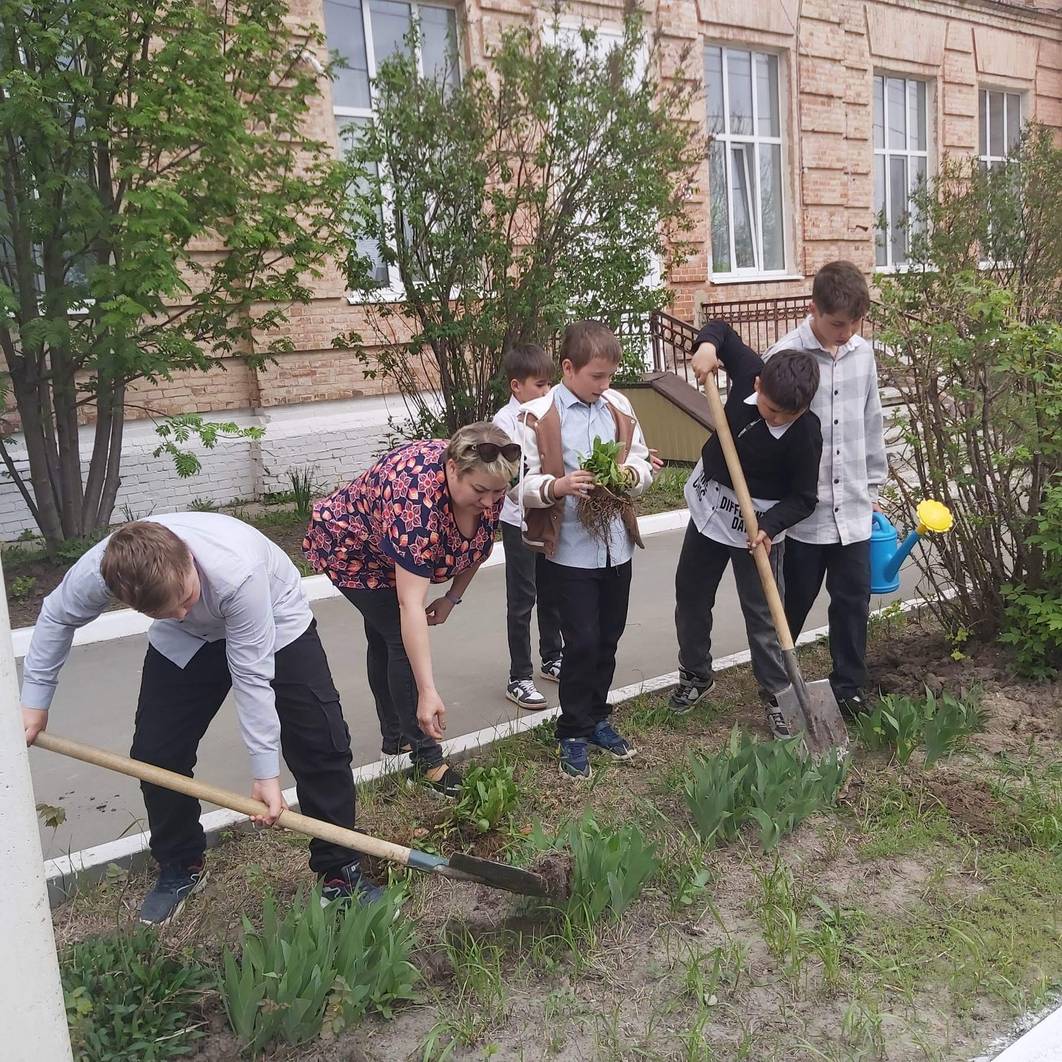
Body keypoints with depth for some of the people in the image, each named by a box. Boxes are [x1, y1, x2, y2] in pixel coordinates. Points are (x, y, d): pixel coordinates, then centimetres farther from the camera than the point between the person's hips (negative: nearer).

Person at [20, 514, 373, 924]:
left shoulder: (237, 572, -44)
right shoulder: (98, 571, -31)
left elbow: (251, 675, -33)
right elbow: (57, 617, -6)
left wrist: (265, 773, -26)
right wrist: (33, 701, 1)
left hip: (273, 624, -3)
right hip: (184, 642, 4)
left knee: (322, 744, -12)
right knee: (154, 752, -3)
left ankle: (338, 871, 5)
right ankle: (179, 867, 22)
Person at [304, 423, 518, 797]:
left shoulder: (487, 481, -24)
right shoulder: (416, 498, -44)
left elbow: (476, 543, -2)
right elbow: (411, 606, -45)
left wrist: (452, 598, -1)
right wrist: (427, 691, -46)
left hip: (395, 555, 7)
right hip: (351, 547, -7)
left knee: (384, 638, 18)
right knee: (402, 638, -13)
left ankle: (395, 737, 31)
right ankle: (426, 758, -5)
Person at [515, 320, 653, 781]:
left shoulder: (619, 407, 5)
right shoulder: (537, 416, -10)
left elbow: (644, 464, 11)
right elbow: (521, 484, -10)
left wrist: (631, 474, -11)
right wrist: (557, 486, -29)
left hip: (616, 545, 5)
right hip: (570, 550, -5)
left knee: (608, 639, 15)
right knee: (582, 642, -1)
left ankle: (597, 720, 34)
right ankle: (574, 734, 17)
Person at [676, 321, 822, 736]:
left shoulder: (806, 434, -27)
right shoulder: (748, 372, -17)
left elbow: (802, 498, -17)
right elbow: (722, 328, 1)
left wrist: (769, 525, -32)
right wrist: (707, 345, -19)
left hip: (758, 523, -5)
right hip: (710, 504, 6)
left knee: (761, 613, 0)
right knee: (690, 595, 16)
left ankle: (775, 695, 17)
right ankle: (695, 676, 35)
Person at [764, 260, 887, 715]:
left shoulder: (863, 353, 4)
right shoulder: (785, 356, -14)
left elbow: (871, 423, 14)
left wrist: (873, 485, 18)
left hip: (853, 507, 5)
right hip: (803, 508, -4)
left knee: (854, 600, 10)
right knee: (795, 601, 11)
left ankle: (849, 688, 26)